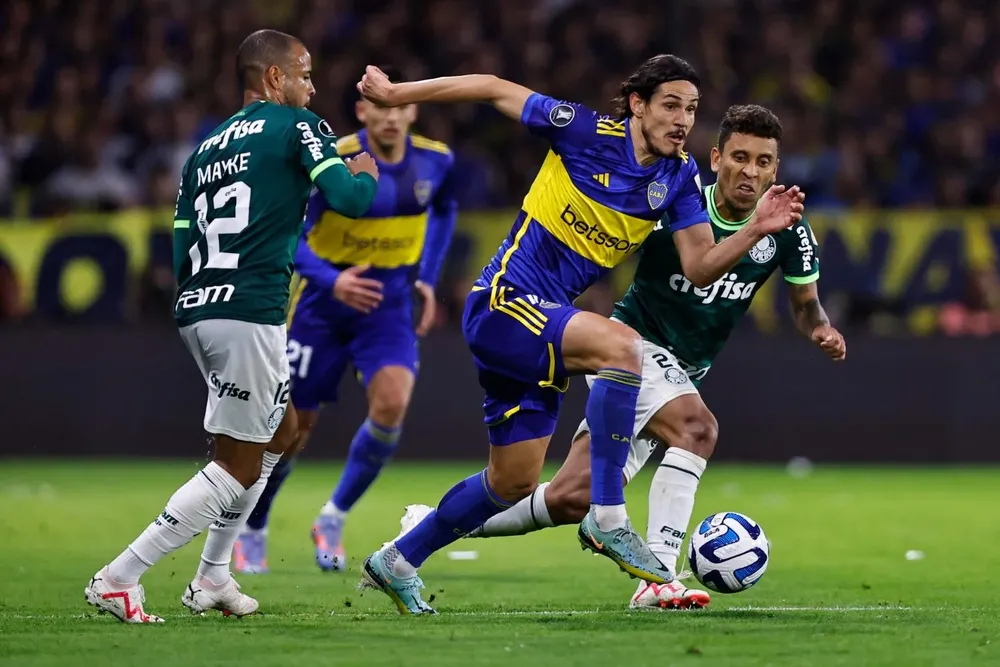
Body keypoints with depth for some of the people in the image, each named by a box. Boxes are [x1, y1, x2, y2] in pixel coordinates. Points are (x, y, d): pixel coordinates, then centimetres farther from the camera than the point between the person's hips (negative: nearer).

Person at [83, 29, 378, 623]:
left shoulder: (206, 148, 21)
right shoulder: (295, 126, 1)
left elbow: (182, 249, 18)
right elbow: (348, 199, -10)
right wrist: (366, 175, 10)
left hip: (196, 312, 8)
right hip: (249, 313, -8)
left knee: (280, 431, 24)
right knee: (238, 467, -1)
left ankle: (212, 577, 21)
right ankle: (120, 578, -6)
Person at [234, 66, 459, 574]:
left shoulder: (435, 161, -7)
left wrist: (427, 277, 9)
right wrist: (331, 280, -34)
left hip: (389, 303, 2)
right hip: (324, 303, -2)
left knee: (391, 404, -23)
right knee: (295, 424, 4)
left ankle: (333, 519, -3)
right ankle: (251, 531, 28)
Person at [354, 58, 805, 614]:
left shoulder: (679, 176, 2)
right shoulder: (588, 133, -14)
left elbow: (701, 267, -1)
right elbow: (496, 89, -5)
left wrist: (757, 230, -18)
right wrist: (395, 94, -3)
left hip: (541, 326, 8)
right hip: (502, 302, -8)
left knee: (514, 484, 13)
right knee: (622, 345, -32)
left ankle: (397, 562, 32)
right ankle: (607, 518, -28)